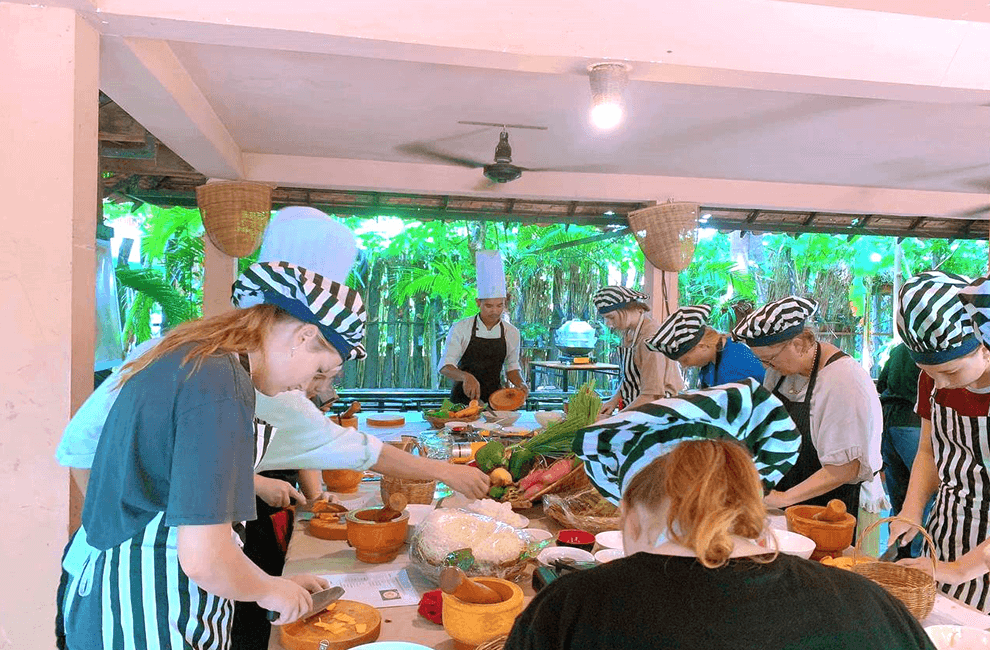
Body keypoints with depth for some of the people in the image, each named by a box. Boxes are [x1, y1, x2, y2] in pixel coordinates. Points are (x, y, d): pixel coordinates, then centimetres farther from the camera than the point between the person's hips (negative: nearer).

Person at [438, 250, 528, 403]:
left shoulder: (512, 332, 4)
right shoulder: (461, 328, -5)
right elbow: (445, 366, -8)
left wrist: (520, 384, -4)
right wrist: (466, 376, -27)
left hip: (495, 397, 2)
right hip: (463, 398, -2)